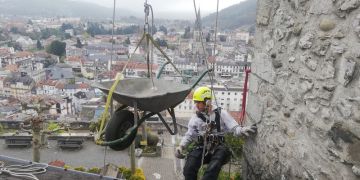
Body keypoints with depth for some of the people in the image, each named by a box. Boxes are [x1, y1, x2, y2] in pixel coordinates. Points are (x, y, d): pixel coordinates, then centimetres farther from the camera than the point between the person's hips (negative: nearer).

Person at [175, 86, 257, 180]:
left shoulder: (221, 113, 4)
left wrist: (243, 130, -26)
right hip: (202, 148, 2)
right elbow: (189, 135, 15)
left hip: (218, 148, -2)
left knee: (211, 171, -32)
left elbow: (234, 128, -2)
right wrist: (181, 146, -3)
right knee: (188, 169, -25)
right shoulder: (195, 117, 12)